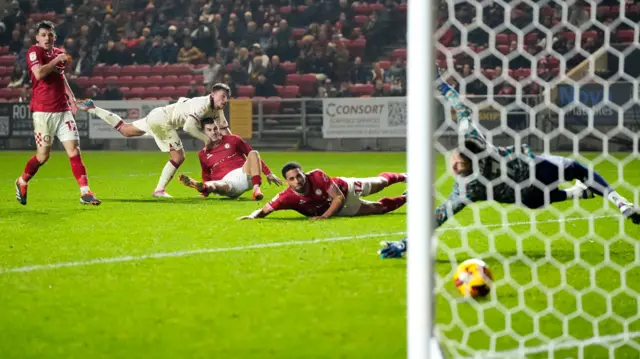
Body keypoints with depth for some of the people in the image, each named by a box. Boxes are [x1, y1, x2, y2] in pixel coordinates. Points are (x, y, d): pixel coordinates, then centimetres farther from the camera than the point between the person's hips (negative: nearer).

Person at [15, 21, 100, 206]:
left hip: (63, 110, 6)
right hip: (43, 112, -6)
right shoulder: (34, 51, -6)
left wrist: (71, 97, 19)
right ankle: (22, 182, 26)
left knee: (74, 150, -5)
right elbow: (39, 73, -24)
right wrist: (56, 60, -14)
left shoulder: (58, 53, 14)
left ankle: (85, 192, -7)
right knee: (43, 155, 0)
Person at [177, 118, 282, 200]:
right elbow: (206, 176, 24)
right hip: (226, 181, -2)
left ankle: (256, 189, -40)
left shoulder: (232, 140, 11)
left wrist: (268, 174, 10)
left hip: (244, 173, 2)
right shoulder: (203, 154, 15)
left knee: (253, 153, -25)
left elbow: (254, 156, 14)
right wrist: (205, 191, 5)